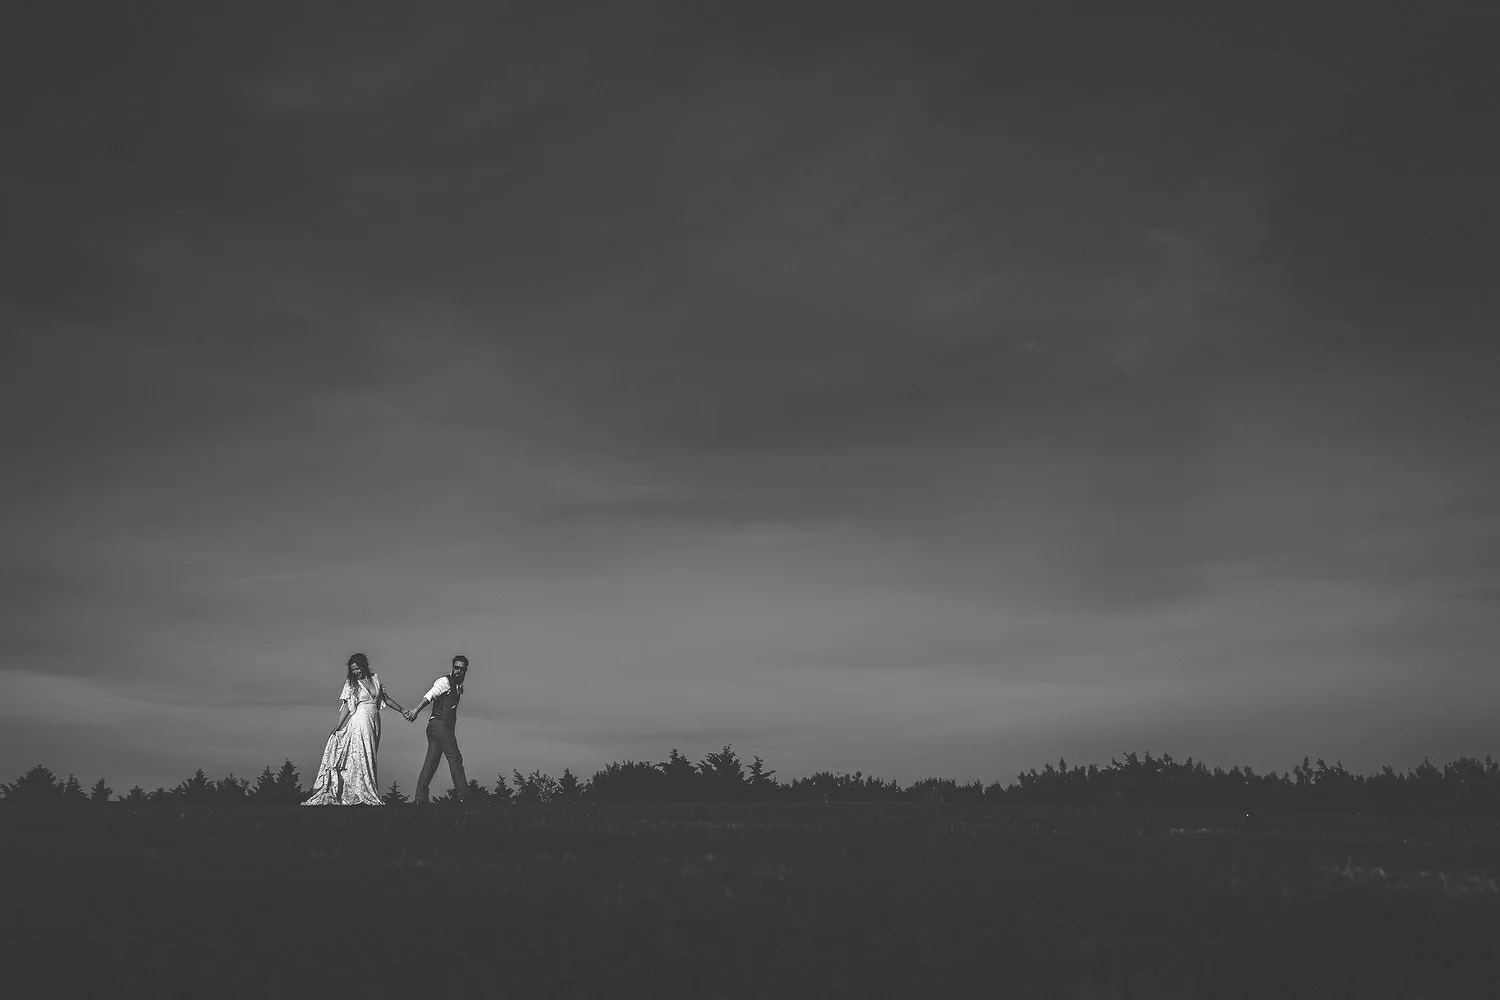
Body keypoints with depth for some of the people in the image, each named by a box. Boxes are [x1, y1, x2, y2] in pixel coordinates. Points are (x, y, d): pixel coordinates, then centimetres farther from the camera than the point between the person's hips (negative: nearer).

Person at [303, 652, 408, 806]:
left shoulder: (375, 678, 10)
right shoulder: (351, 683, 0)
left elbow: (385, 698, 19)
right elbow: (347, 705, -3)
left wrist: (401, 710, 19)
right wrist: (338, 726, -10)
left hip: (374, 723, 4)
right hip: (359, 722, -4)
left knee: (369, 758, 3)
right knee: (360, 757, -6)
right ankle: (366, 796, -6)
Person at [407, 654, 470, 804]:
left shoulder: (459, 686, 22)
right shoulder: (444, 681, -9)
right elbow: (430, 695, -24)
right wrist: (416, 710, -36)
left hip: (445, 727, 9)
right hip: (439, 725, -9)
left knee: (431, 762, 6)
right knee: (455, 758, -10)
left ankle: (420, 797, 5)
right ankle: (463, 795, -11)